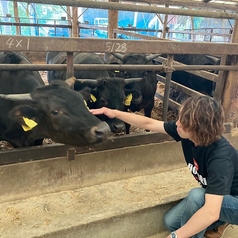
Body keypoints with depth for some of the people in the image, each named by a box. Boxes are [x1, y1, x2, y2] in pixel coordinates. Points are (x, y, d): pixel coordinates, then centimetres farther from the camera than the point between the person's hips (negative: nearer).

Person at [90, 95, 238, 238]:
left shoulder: (220, 157, -39)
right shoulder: (186, 132, -19)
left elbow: (211, 213, -45)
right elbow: (149, 124, -9)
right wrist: (115, 113, -11)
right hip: (216, 197, 7)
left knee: (197, 195, -35)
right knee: (170, 221, -2)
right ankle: (218, 223, 16)